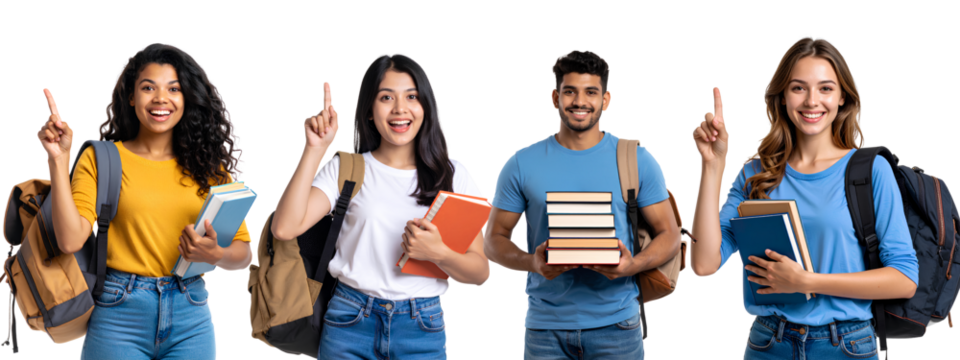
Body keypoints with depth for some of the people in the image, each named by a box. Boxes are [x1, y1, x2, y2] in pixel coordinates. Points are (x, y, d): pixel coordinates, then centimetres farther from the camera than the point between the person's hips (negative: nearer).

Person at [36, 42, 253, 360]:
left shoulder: (207, 166, 9)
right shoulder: (100, 160, 2)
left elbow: (245, 252, 7)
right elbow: (71, 240, -10)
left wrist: (215, 255, -14)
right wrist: (58, 160, -11)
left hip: (191, 321, 2)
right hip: (119, 316, -2)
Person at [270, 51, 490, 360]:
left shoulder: (454, 175, 5)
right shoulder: (345, 169, 2)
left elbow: (481, 273, 2)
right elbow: (285, 228, -13)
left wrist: (438, 253, -18)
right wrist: (315, 149, -13)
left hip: (422, 330, 1)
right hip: (351, 323, -1)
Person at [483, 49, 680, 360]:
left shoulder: (638, 160, 4)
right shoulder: (521, 165, 4)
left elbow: (669, 235, 5)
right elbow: (495, 239, 6)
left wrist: (635, 264, -15)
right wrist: (531, 262, -14)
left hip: (615, 325, 0)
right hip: (545, 325, 0)